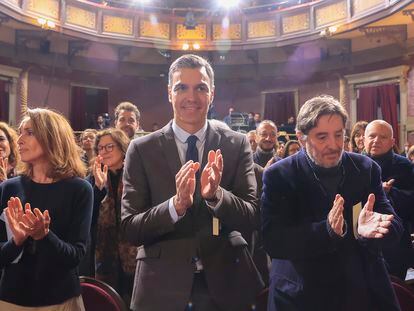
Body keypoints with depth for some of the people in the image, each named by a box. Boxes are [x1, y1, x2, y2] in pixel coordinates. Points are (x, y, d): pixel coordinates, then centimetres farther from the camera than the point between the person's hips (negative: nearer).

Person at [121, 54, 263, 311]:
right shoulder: (142, 150, -6)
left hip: (225, 283, 1)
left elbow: (252, 220, -7)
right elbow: (130, 229, -9)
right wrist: (176, 205, -25)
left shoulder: (237, 145, -5)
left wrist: (216, 195, -25)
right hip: (162, 286, -1)